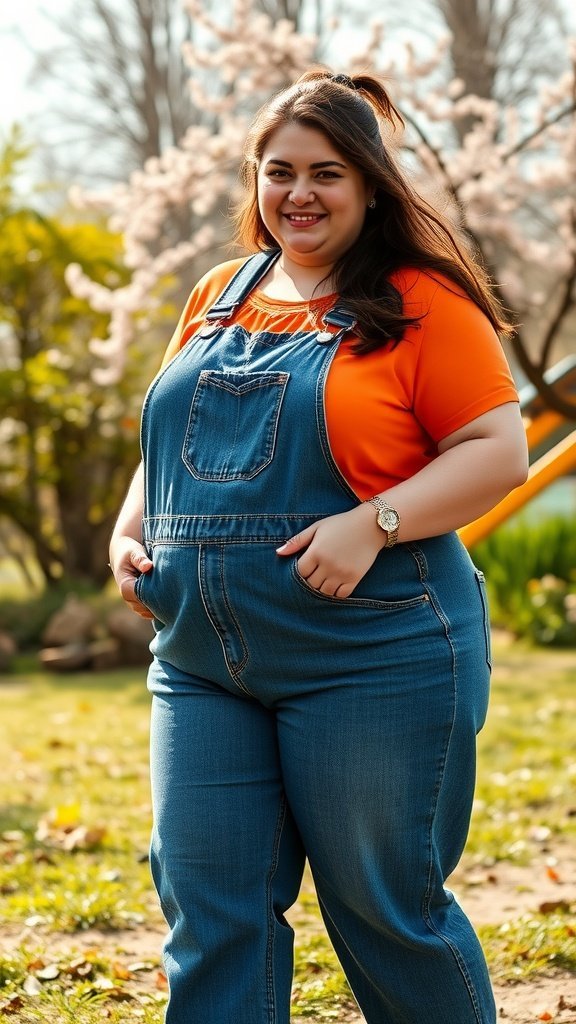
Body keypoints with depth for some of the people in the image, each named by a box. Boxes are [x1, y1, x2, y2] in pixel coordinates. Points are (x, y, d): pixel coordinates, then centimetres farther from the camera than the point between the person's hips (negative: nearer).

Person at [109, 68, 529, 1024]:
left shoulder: (421, 302, -4)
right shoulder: (218, 297, 14)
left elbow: (500, 450, -9)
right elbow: (171, 445, 23)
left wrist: (373, 525, -21)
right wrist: (131, 528, 4)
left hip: (372, 658, -5)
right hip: (204, 661, 6)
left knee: (386, 908, 5)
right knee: (210, 912, 5)